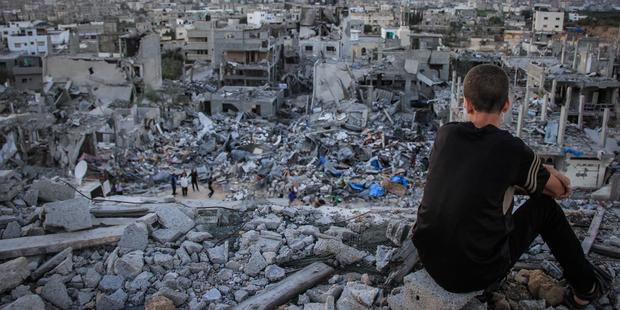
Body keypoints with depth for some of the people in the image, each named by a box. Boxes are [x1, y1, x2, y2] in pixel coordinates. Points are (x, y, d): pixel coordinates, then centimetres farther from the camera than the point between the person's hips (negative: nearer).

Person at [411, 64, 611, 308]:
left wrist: (536, 170, 15)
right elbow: (559, 189, 5)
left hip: (430, 260, 4)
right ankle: (585, 287, 34)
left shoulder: (445, 134, -3)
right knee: (545, 206, 15)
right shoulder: (512, 150, -14)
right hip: (478, 275, -4)